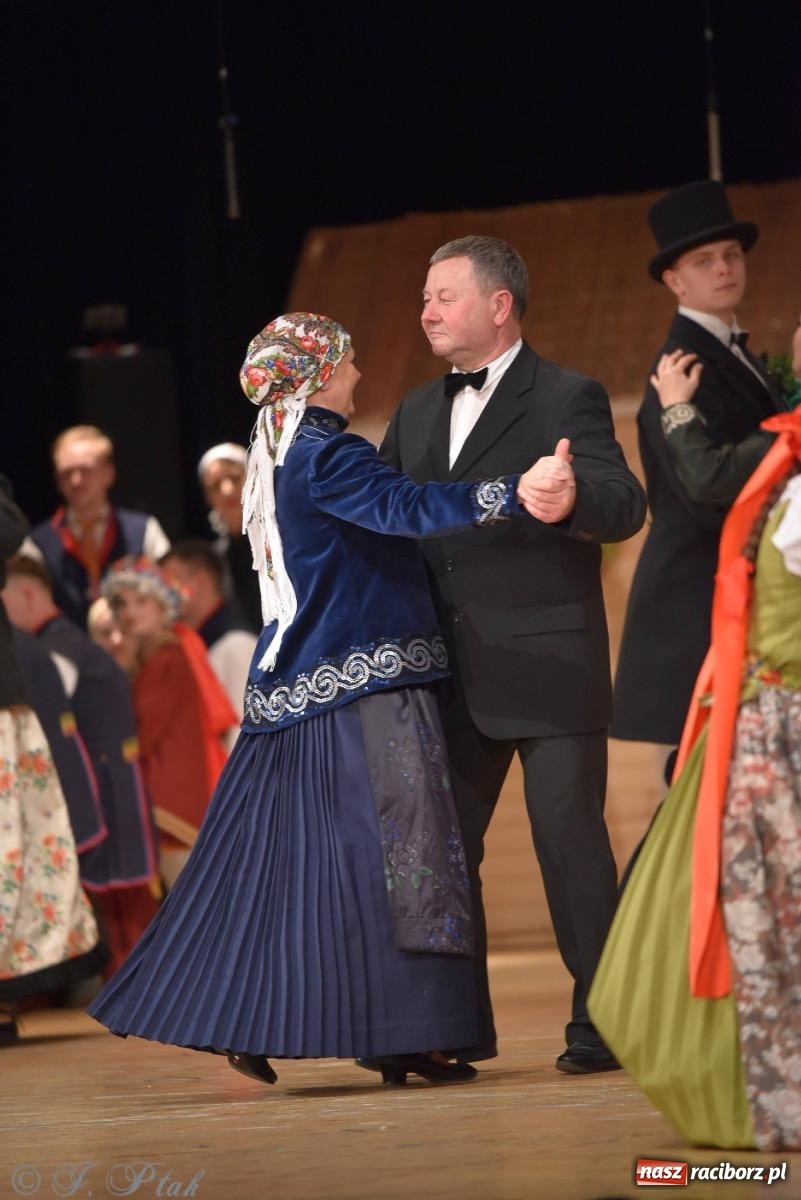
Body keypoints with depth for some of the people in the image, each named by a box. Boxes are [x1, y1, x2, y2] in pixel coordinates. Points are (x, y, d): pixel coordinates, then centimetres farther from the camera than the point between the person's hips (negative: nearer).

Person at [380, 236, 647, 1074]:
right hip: (454, 674, 7)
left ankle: (603, 1023, 3)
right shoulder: (418, 413, 15)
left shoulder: (566, 400, -6)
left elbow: (624, 504, -20)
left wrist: (572, 497, -42)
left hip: (548, 666, -7)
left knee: (568, 833, -6)